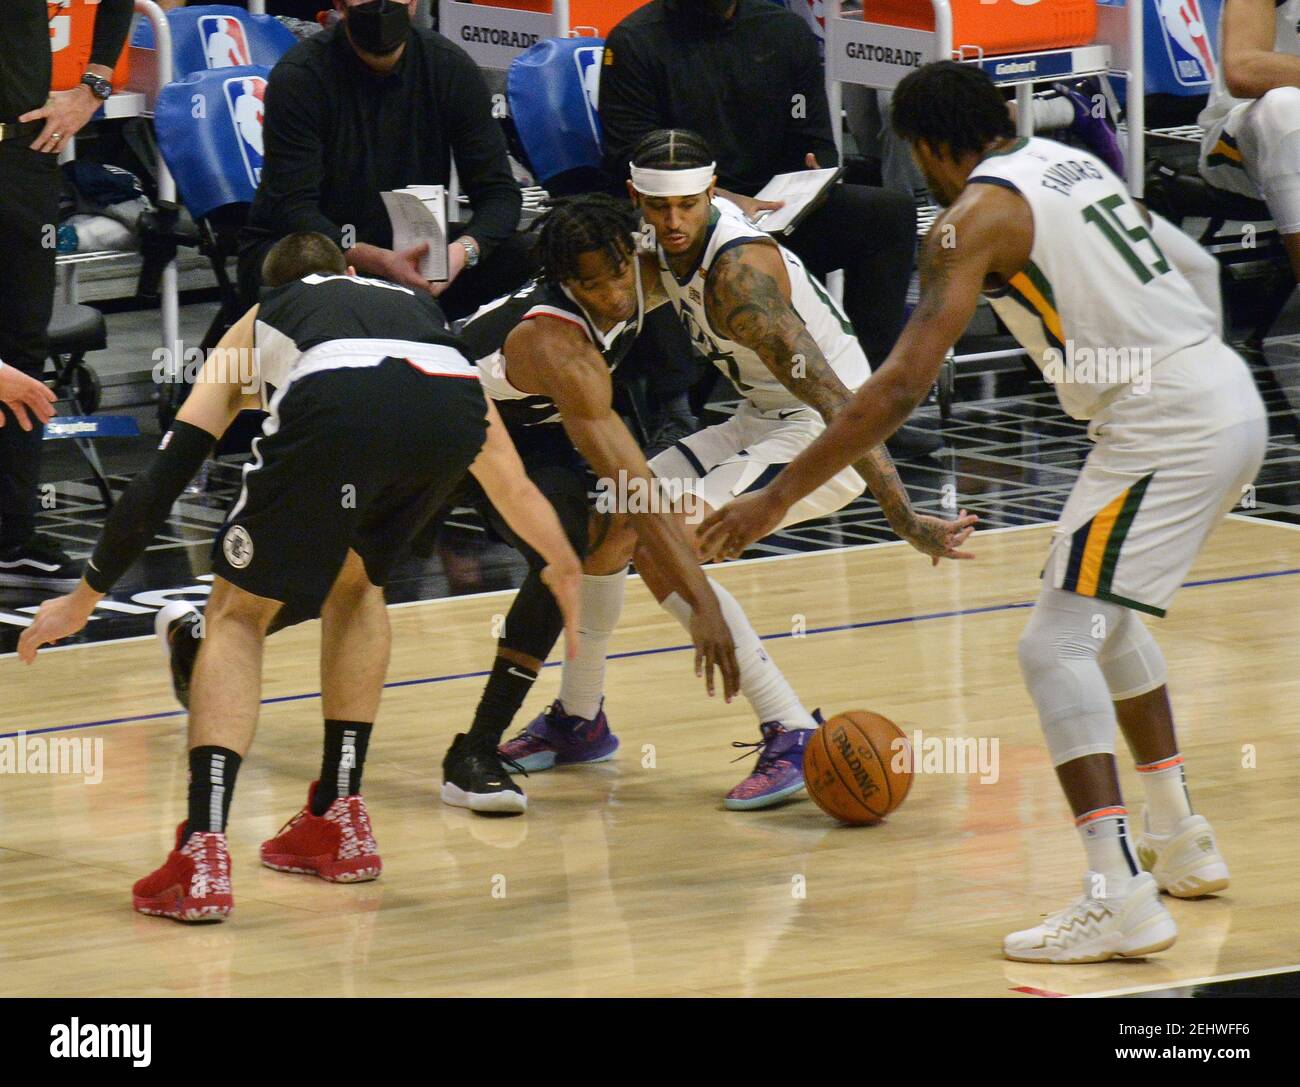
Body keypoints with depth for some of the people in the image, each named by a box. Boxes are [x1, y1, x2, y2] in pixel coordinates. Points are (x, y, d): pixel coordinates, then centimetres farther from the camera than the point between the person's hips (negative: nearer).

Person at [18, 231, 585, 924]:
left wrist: (87, 595, 38)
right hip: (452, 407, 3)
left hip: (336, 405, -3)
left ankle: (202, 858, -2)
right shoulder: (416, 303, 44)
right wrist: (564, 564, 64)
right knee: (356, 582, 32)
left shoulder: (258, 322, 37)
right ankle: (340, 822, 31)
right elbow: (510, 484, 49)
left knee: (237, 613, 14)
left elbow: (168, 470, 31)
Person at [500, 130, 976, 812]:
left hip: (828, 439, -9)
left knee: (659, 548, -24)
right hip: (761, 422, 9)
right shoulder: (670, 252, -2)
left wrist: (904, 518, -43)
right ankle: (577, 721, 32)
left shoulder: (741, 271, -29)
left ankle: (793, 736, -22)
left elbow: (834, 398, -36)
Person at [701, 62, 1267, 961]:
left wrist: (779, 497, -13)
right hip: (1232, 395, 9)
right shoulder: (1069, 162, 17)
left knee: (1058, 644, -10)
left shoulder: (973, 217, -8)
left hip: (1164, 429, -9)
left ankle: (1121, 898, -21)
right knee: (1106, 614, 27)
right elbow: (1197, 269, 24)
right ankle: (1183, 845, 32)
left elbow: (903, 384, -15)